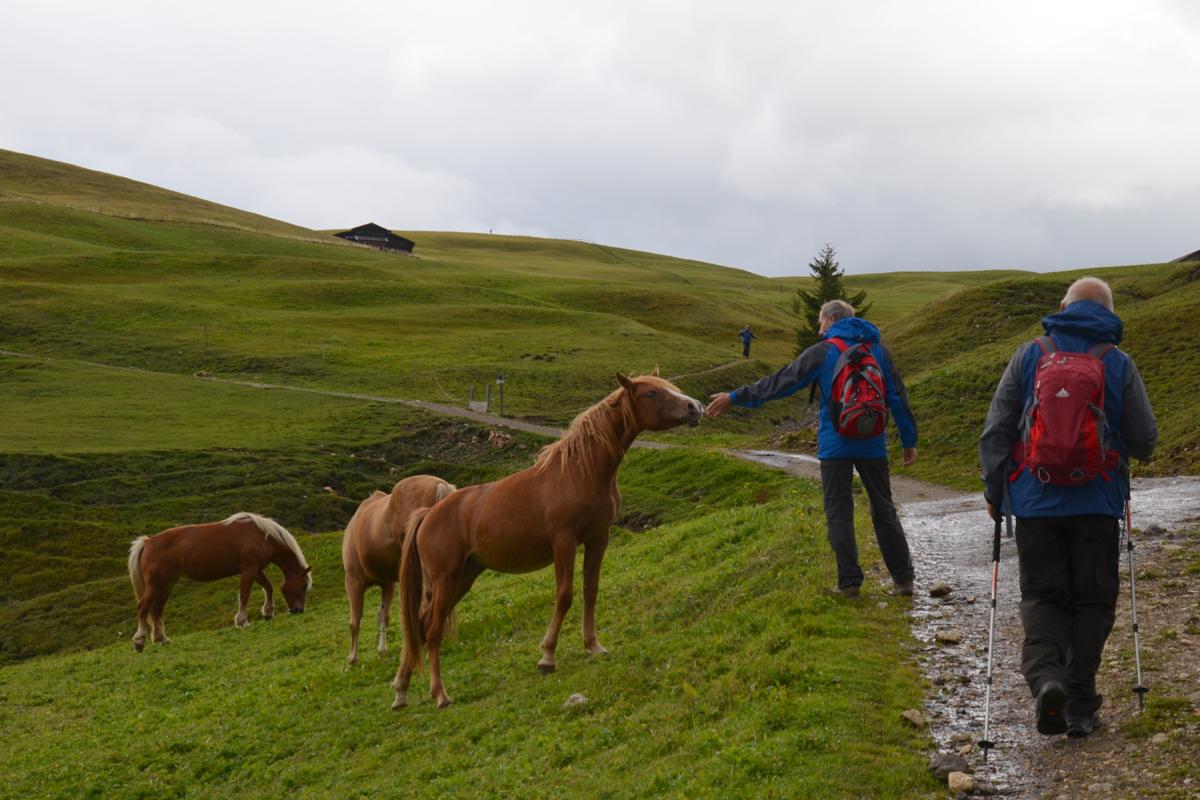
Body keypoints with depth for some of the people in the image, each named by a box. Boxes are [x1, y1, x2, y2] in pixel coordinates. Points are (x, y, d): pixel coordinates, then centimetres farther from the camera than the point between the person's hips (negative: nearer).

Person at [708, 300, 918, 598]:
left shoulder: (823, 352, -4)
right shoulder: (878, 350, 6)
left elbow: (781, 382, -4)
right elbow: (898, 398, 6)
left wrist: (735, 397, 3)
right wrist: (909, 442, 13)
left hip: (835, 446, -3)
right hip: (873, 446, 3)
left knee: (839, 513, 4)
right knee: (884, 510, 12)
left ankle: (850, 582, 0)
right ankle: (903, 579, 12)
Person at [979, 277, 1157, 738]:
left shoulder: (1028, 356, 1)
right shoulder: (1119, 365, -1)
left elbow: (995, 432, 0)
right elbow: (1144, 441, 1)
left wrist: (994, 492, 10)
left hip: (1034, 503, 1)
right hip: (1097, 505, 0)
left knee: (1042, 596, 11)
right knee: (1092, 600, 11)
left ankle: (1044, 673, -15)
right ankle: (1080, 705, 9)